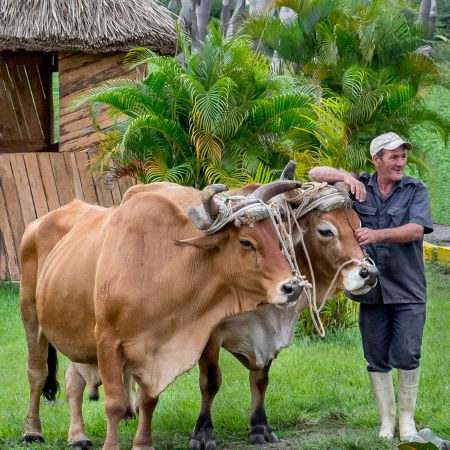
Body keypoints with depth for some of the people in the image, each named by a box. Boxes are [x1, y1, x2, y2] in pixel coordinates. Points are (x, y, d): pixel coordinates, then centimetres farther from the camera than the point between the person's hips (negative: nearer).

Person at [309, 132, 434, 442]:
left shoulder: (416, 190, 1)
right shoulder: (359, 187, 6)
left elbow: (416, 230, -14)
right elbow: (315, 174, 5)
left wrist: (378, 234, -28)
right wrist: (346, 177, -14)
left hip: (408, 290, -2)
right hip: (371, 289, 2)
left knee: (407, 356, -7)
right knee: (377, 359, 7)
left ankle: (407, 419, 8)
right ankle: (386, 421, 18)